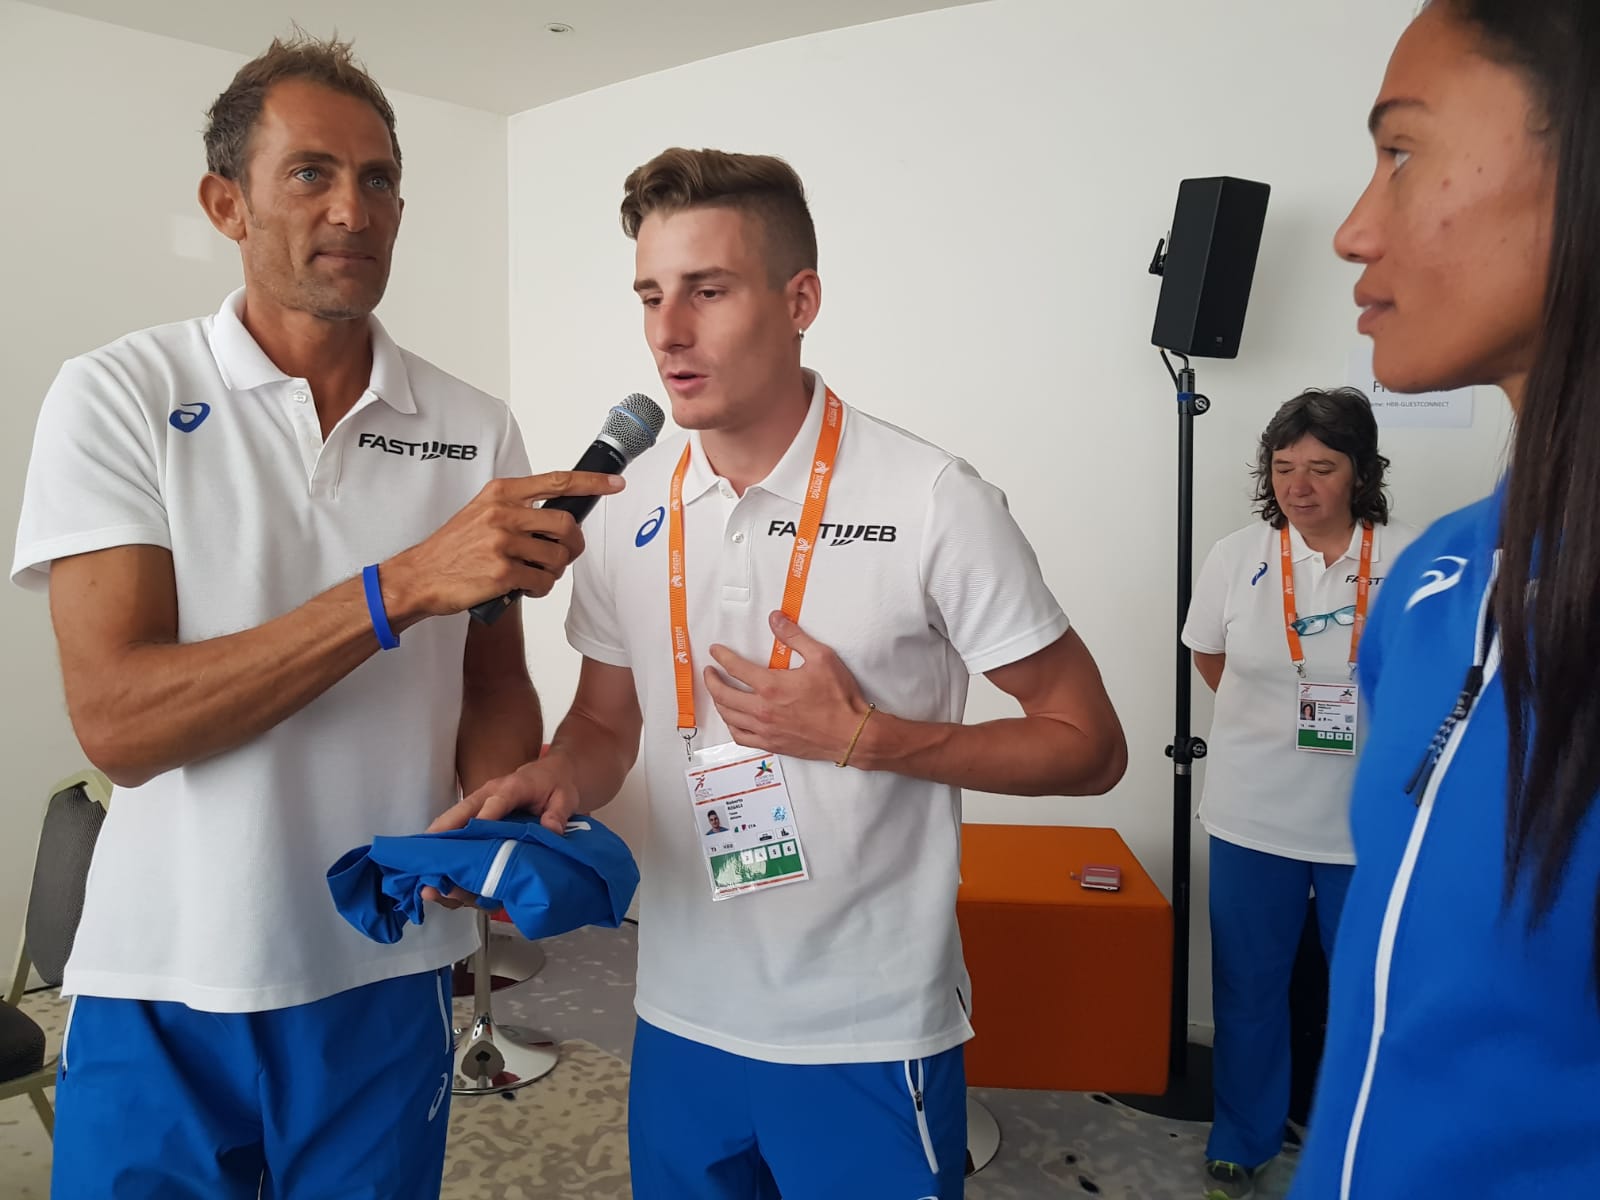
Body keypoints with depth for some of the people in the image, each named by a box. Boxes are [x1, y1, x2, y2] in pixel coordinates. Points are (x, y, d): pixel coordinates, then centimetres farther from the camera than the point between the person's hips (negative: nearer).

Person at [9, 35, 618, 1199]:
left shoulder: (476, 431, -1)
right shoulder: (120, 396, -8)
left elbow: (494, 684, 5)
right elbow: (117, 722, -17)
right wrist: (404, 584, -27)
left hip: (389, 982, 2)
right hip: (161, 994, -2)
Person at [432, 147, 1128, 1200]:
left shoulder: (933, 502, -15)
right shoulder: (630, 511, 0)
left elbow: (1090, 746, -10)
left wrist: (861, 736, -19)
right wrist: (550, 780, -11)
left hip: (870, 1042, -4)